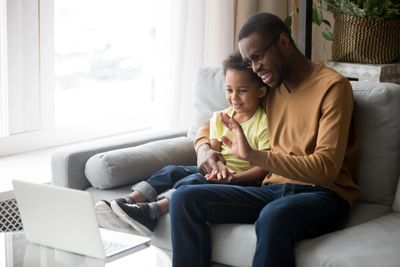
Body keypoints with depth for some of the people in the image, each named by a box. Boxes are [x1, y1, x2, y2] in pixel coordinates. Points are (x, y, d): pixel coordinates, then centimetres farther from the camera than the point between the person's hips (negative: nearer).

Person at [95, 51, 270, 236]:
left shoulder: (264, 123, -7)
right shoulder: (220, 118, 14)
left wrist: (233, 177, -25)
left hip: (244, 178, -7)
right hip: (218, 172, 7)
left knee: (194, 180, -31)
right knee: (171, 170, -15)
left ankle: (152, 211, -49)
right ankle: (129, 202, -30)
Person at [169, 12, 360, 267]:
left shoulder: (332, 86, -7)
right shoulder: (268, 88, 15)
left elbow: (326, 169, -18)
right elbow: (211, 124, 26)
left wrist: (253, 155, -27)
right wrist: (204, 147, 0)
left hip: (323, 195, -6)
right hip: (275, 190, 7)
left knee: (274, 217, -41)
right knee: (185, 198, -14)